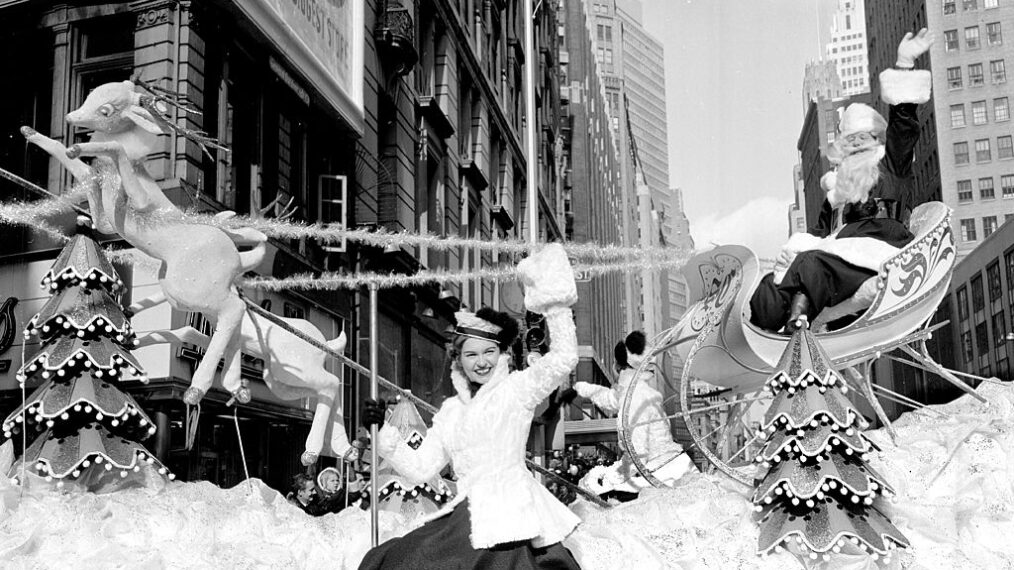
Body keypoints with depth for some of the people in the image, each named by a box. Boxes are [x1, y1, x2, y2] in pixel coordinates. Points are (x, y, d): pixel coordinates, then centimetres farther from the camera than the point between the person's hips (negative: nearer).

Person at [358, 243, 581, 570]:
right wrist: (383, 432, 10)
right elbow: (420, 469, 18)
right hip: (468, 516, 6)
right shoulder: (451, 411, 19)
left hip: (510, 515, -6)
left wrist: (555, 305, -14)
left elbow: (564, 359, -11)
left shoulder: (516, 388, 3)